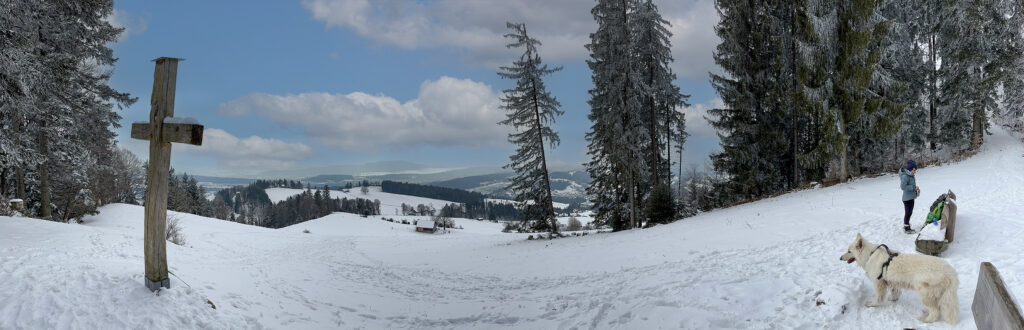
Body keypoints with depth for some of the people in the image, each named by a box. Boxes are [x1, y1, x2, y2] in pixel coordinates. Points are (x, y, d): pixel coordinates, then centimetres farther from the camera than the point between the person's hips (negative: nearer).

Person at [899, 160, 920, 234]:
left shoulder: (911, 175, 9)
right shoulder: (905, 176, -20)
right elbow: (903, 187, -27)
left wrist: (916, 189, 5)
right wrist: (914, 187, -23)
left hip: (911, 198, 9)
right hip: (907, 198, -9)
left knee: (910, 213, 18)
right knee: (907, 213, 0)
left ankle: (907, 227, 30)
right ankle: (906, 229, 11)